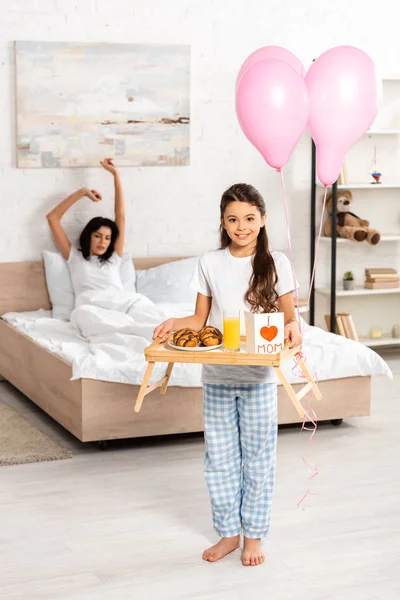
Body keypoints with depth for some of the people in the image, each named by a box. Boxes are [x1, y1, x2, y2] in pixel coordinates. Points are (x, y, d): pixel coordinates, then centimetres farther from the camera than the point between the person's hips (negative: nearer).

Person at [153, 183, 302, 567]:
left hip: (258, 376, -2)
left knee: (258, 456, 6)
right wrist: (174, 323, -11)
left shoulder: (276, 264, -3)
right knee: (219, 457, 8)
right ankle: (228, 532, 22)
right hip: (216, 375, 2)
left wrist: (292, 329, -21)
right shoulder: (210, 264, 2)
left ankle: (254, 534, 20)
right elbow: (200, 319, 8)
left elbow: (288, 317, 1)